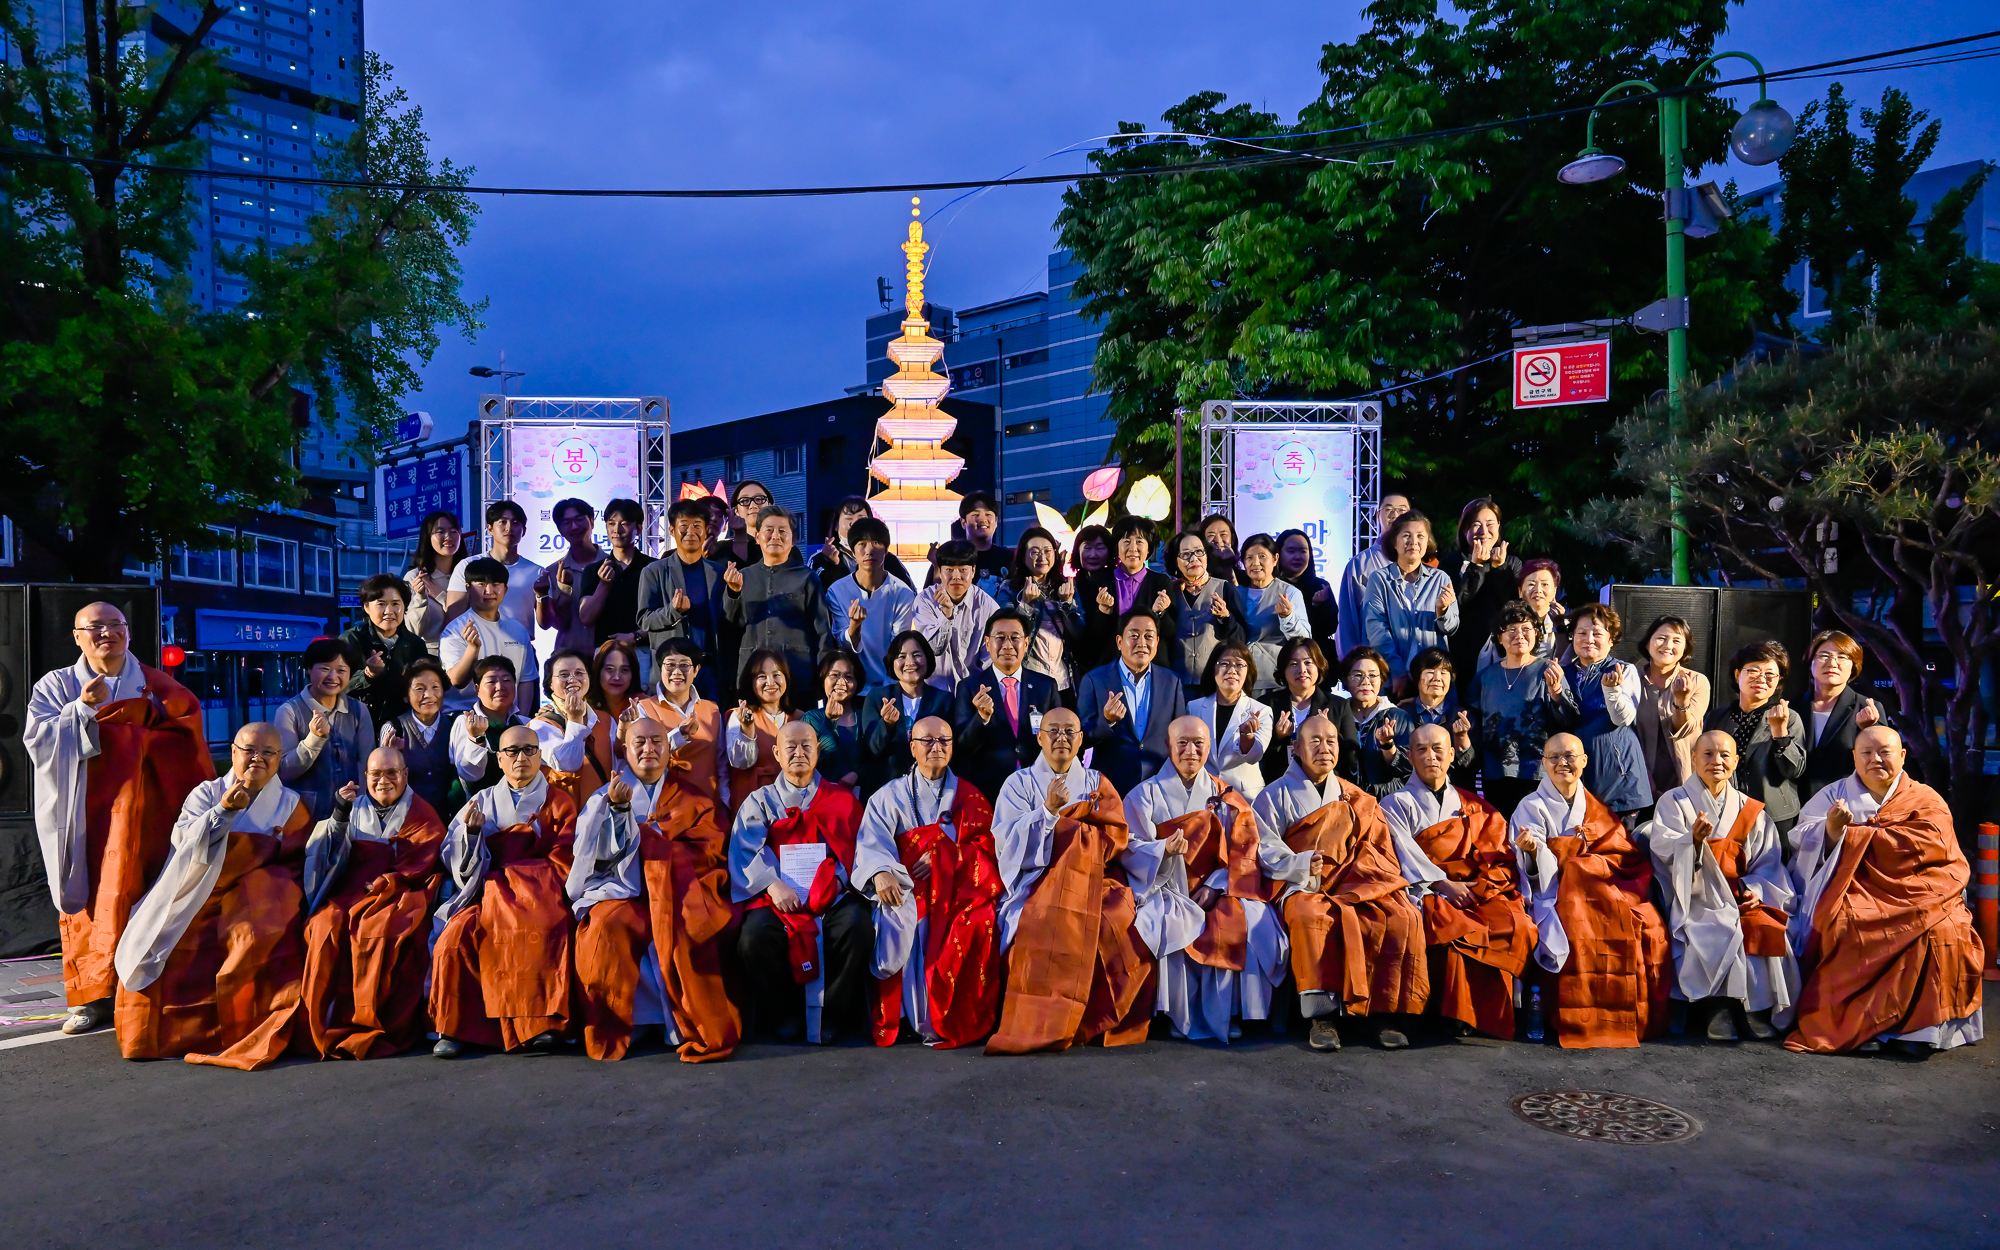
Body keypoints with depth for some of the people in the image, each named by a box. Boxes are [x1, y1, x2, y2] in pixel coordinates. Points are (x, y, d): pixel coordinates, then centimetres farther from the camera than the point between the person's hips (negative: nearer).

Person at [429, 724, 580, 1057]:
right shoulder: (483, 801, 20)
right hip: (490, 890, 2)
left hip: (538, 893, -2)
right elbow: (456, 859, 13)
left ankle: (543, 1024, -33)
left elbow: (563, 862, 7)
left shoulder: (557, 802, 15)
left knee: (544, 930, -35)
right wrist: (470, 832, -7)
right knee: (458, 932, -28)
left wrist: (527, 880, -9)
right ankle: (453, 1028, -21)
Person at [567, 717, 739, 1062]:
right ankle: (610, 1033, -20)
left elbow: (710, 855, 6)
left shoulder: (694, 800, 19)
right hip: (622, 893, 1)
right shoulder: (605, 795, 20)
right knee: (607, 928, -32)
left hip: (680, 895, 0)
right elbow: (594, 849, 3)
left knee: (688, 931, -33)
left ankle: (705, 1034, -24)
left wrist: (644, 838, 0)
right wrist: (616, 809, -14)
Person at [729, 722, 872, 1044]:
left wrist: (839, 878, -15)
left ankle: (832, 1014, -12)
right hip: (777, 897, 0)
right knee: (756, 936, -32)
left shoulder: (842, 800, 18)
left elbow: (856, 849, 6)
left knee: (857, 927, -32)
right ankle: (784, 1014, -6)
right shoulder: (760, 802, 18)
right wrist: (772, 885, -16)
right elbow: (746, 852, 2)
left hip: (832, 895, 0)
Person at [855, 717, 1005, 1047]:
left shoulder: (969, 797, 18)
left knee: (978, 923, -30)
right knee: (896, 927, -30)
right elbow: (872, 842, -1)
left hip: (958, 889, 0)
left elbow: (988, 844, 6)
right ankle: (912, 1018, -19)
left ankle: (959, 1023, -22)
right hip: (906, 890, 0)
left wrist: (942, 855, -10)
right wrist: (880, 871, -24)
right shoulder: (890, 796, 16)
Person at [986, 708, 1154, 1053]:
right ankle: (1043, 1026, -26)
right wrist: (1048, 811, -15)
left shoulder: (1097, 783, 18)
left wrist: (1058, 819, -3)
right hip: (1035, 880, -2)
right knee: (1040, 922, -34)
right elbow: (1008, 843, -3)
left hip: (1092, 882, 2)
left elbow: (1112, 839, 4)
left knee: (1123, 925, -28)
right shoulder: (1020, 783, 12)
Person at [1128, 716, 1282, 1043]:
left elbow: (1243, 853, 4)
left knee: (1255, 923, -25)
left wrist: (1216, 885, -12)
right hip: (1166, 890, -2)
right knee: (1164, 927, -33)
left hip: (1218, 890, 2)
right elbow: (1130, 851, -5)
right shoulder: (1146, 795, 6)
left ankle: (1229, 1013, -11)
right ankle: (1181, 1016, -15)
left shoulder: (1225, 797, 13)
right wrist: (1165, 851, -25)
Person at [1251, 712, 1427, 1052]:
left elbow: (1381, 853, 18)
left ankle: (1386, 1012, -17)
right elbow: (1265, 849, -1)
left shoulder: (1357, 800, 23)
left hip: (1358, 887, 3)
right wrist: (1300, 865, -19)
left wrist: (1395, 888, -1)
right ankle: (1323, 1016, -31)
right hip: (1302, 887, -3)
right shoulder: (1275, 795, 12)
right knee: (1314, 918, -38)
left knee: (1403, 917, -25)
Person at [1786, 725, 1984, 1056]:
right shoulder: (1834, 795, 13)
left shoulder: (1926, 801, 10)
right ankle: (1855, 1023, -20)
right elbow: (1805, 840, 2)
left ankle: (1920, 1025, -17)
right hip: (1853, 891, 0)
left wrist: (1851, 834, -7)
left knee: (1940, 929, -30)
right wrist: (1831, 828, -23)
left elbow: (1931, 844, -10)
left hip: (1916, 894, 0)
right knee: (1846, 926, -31)